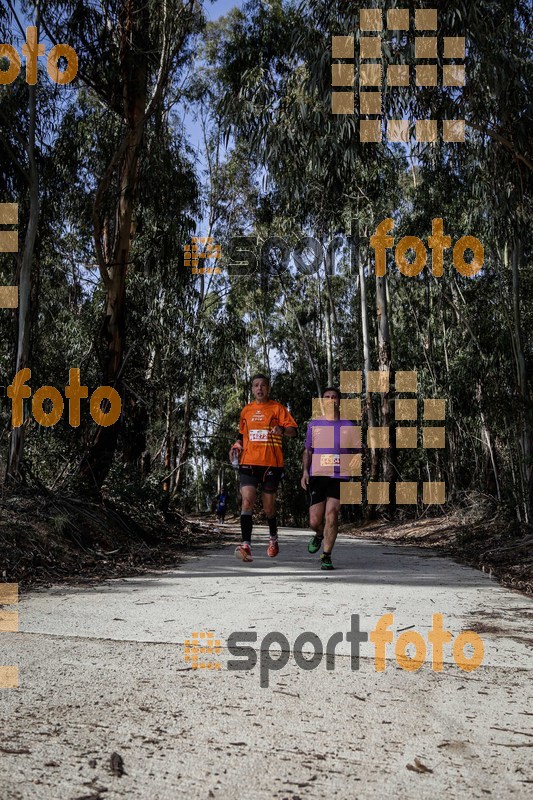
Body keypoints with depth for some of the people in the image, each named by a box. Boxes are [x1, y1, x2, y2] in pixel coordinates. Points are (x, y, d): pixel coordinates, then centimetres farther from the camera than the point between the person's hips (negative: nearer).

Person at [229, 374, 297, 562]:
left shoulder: (277, 408, 3)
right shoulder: (246, 410, 13)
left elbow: (293, 430, -5)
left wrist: (282, 429, -26)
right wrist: (237, 445, 7)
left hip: (271, 463, -2)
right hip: (248, 462, 2)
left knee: (269, 507, 8)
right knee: (247, 501, -16)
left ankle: (273, 538, 36)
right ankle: (246, 545, -21)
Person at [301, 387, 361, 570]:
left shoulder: (349, 426, 9)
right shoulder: (314, 425, 12)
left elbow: (357, 452, 13)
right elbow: (307, 451, 16)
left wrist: (356, 460, -9)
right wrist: (305, 471, 2)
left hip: (340, 477, -1)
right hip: (317, 475, 1)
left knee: (331, 516, -14)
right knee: (315, 521, -1)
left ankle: (326, 556, -3)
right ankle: (319, 535, 35)